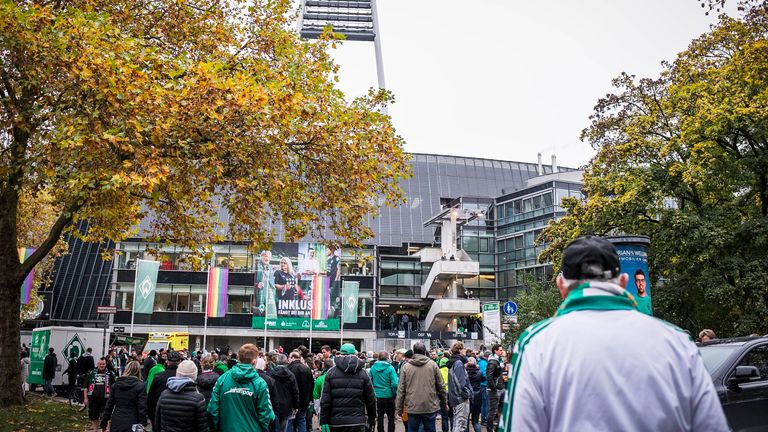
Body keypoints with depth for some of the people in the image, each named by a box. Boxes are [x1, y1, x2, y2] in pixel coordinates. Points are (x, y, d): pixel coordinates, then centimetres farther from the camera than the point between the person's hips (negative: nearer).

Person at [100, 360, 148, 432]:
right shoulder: (140, 386, -8)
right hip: (131, 425, -4)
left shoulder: (115, 384, 5)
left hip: (116, 423, 4)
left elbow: (109, 405, 6)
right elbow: (142, 408, -11)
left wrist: (104, 422, 13)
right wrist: (142, 425, -6)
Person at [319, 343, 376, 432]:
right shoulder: (363, 373, 3)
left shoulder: (331, 372, 2)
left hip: (335, 422, 1)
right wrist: (372, 418, 17)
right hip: (357, 422, -1)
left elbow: (325, 400, -2)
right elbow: (371, 399, 5)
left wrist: (323, 421, 1)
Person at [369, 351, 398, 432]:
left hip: (377, 396, 3)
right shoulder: (390, 368, -14)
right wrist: (395, 393, -4)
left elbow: (370, 382, 1)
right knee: (391, 418, 11)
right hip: (389, 396, -3)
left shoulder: (373, 368, -4)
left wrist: (373, 391, 13)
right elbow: (394, 384, -19)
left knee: (379, 418, 14)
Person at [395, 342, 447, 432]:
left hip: (413, 407, 0)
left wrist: (399, 408, 5)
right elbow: (441, 386, 4)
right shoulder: (433, 365, 0)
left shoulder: (406, 366, -1)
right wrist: (444, 403, 16)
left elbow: (401, 389, -1)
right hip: (430, 407, 0)